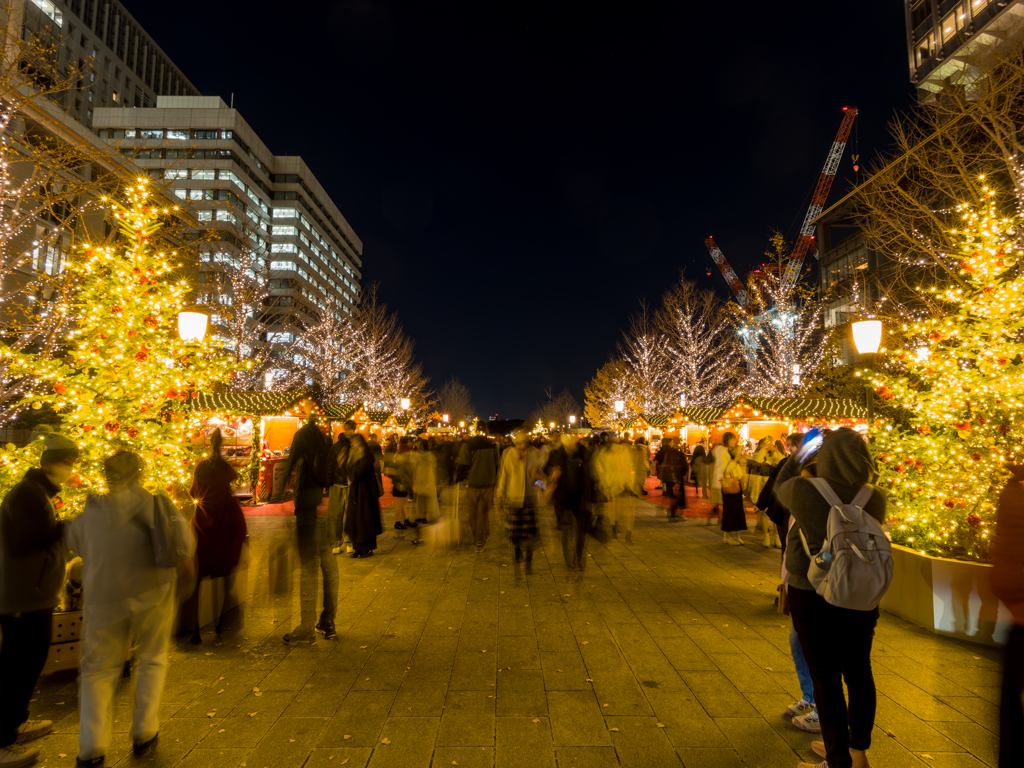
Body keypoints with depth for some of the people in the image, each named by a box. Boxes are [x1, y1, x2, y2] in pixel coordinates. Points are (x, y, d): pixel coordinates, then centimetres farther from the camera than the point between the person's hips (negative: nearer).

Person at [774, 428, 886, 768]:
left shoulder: (804, 490, -18)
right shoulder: (875, 498, -10)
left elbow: (779, 486, 3)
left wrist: (800, 455, 15)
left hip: (812, 597, -4)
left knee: (826, 678, 7)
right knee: (859, 673, 18)